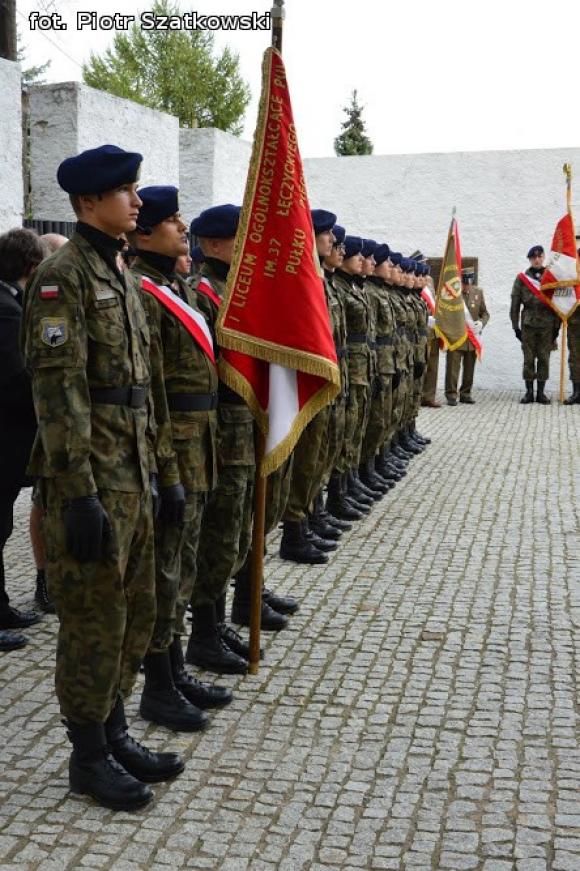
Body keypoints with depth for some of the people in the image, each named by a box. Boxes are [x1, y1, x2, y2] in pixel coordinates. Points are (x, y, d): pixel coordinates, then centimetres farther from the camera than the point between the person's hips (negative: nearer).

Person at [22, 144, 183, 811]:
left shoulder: (119, 274, 15)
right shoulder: (64, 275, -13)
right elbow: (58, 392, -19)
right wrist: (80, 495, -22)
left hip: (131, 475, 9)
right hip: (91, 480, -9)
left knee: (134, 612, 16)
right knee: (94, 619, 2)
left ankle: (115, 733, 31)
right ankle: (88, 757, 19)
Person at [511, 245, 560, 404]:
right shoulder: (521, 278, 3)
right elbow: (515, 304, 5)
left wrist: (557, 326, 1)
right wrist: (516, 326, 1)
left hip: (547, 325, 1)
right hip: (528, 324, -1)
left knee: (544, 358, 3)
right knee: (529, 359, 1)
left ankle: (541, 392, 9)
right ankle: (529, 392, 8)